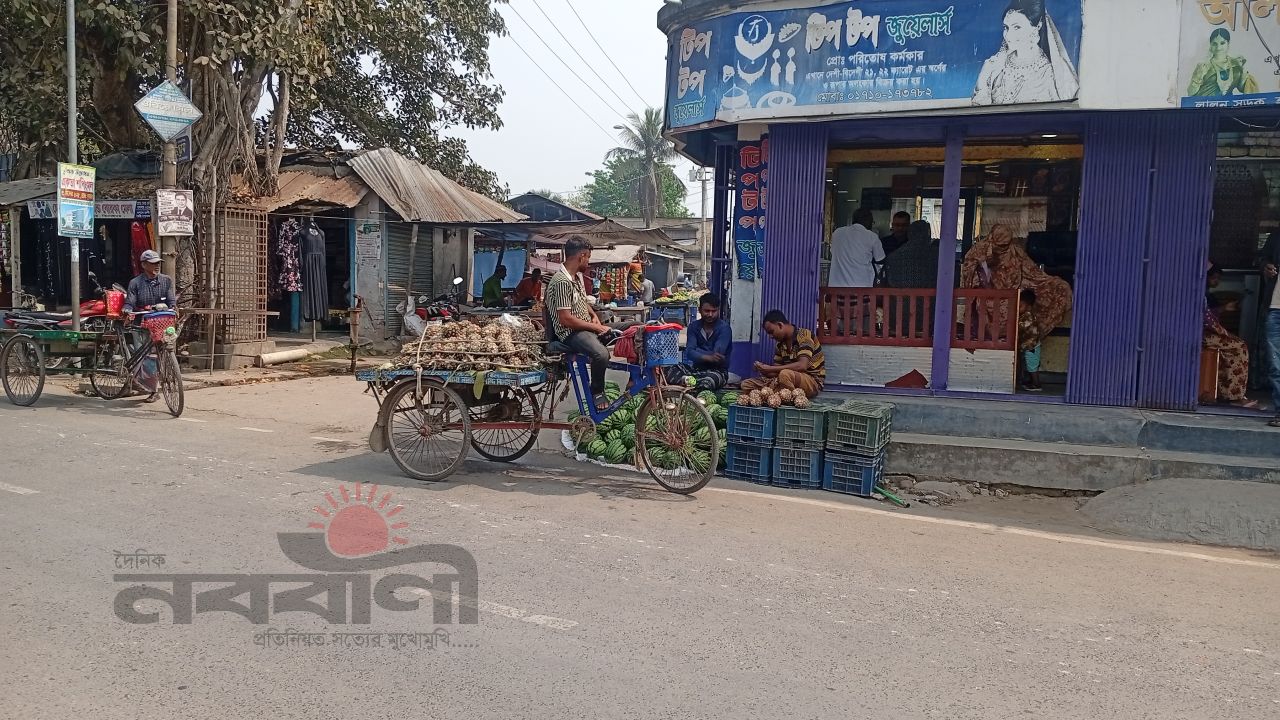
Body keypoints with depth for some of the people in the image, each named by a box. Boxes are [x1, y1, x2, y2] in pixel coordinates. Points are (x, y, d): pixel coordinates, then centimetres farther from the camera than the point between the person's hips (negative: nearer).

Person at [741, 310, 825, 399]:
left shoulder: (804, 335, -14)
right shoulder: (780, 344, 8)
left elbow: (802, 366, -27)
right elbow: (777, 371, 9)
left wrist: (770, 369, -25)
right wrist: (763, 369, -14)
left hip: (813, 382, -7)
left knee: (785, 374, -40)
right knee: (747, 385, -3)